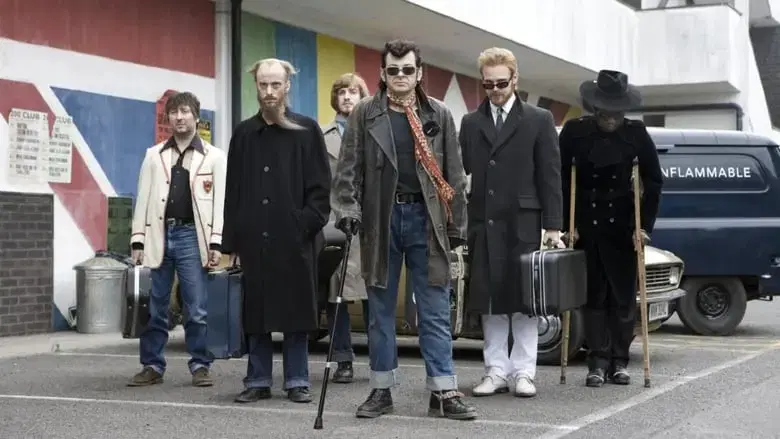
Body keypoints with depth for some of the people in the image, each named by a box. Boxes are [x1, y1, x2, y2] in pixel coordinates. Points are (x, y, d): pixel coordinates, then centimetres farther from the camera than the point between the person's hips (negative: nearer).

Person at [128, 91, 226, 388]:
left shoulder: (213, 156, 5)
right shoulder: (154, 155, 12)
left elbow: (220, 202, 0)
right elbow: (143, 199, 10)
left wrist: (216, 243, -7)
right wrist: (138, 240, 3)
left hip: (191, 236, -2)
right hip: (160, 235, 3)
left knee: (196, 309, -1)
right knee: (155, 308, 7)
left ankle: (200, 366, 8)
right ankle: (152, 366, 14)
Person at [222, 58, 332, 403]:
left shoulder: (307, 131, 4)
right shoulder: (244, 134, 12)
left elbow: (320, 187, 2)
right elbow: (233, 191, 10)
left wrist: (308, 224, -10)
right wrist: (232, 240, 5)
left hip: (295, 239, -2)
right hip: (254, 238, 2)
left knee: (296, 311, 3)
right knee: (255, 313, 6)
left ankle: (297, 381, 11)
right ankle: (258, 381, 14)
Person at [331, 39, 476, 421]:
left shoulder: (439, 115, 6)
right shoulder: (364, 114, 4)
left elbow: (453, 175, 7)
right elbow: (348, 167, 1)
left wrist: (457, 225, 4)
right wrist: (347, 208, -13)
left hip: (425, 217, 0)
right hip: (381, 217, 0)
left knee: (435, 311, 1)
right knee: (381, 310, 8)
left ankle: (443, 392, 5)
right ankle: (381, 389, 16)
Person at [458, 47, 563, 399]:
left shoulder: (539, 120, 3)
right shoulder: (470, 123, 11)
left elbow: (550, 176, 0)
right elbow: (461, 171, 7)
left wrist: (553, 225, -6)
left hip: (523, 224, -3)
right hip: (483, 224, 3)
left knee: (523, 299, 2)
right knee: (489, 301, 5)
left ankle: (523, 372, 8)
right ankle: (496, 371, 12)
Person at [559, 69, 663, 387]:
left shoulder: (636, 133, -5)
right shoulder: (574, 131, -6)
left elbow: (653, 181, -1)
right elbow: (561, 179, -2)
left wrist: (645, 225, -7)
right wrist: (566, 224, -7)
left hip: (622, 225, 0)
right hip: (586, 224, 0)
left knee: (623, 295, 1)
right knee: (593, 295, 1)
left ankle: (619, 362, 11)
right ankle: (598, 363, 5)